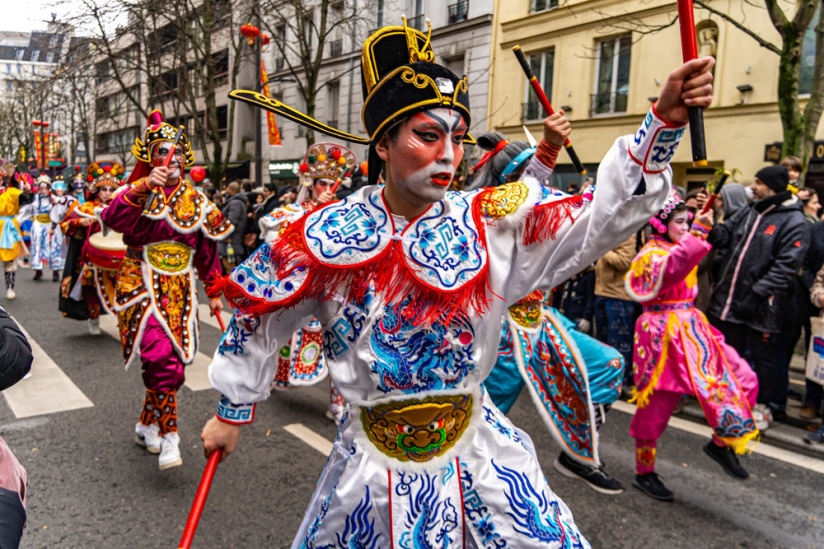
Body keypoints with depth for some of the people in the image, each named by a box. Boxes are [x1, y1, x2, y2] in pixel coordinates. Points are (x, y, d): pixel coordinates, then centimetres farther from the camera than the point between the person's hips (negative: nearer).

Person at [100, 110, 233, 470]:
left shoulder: (195, 200, 10)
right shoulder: (137, 192, 0)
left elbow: (207, 250, 16)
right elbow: (112, 219, -22)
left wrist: (213, 292, 18)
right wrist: (144, 188, -34)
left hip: (179, 291, 4)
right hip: (141, 287, -3)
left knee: (169, 360, 4)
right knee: (162, 360, -17)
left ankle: (146, 426, 26)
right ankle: (168, 436, -4)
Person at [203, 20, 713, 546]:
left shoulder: (493, 222, -9)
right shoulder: (328, 235, -11)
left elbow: (602, 215, -14)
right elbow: (259, 318, 1)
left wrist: (665, 120, -26)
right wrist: (232, 413, 10)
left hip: (478, 453, 1)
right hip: (373, 468, 0)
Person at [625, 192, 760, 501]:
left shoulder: (680, 249, 15)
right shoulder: (651, 254, -11)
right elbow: (670, 271, -35)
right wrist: (697, 233, -37)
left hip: (691, 330, 8)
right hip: (664, 335, -8)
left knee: (743, 379, -4)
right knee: (656, 407, 1)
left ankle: (722, 443, 14)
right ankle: (644, 474, 18)